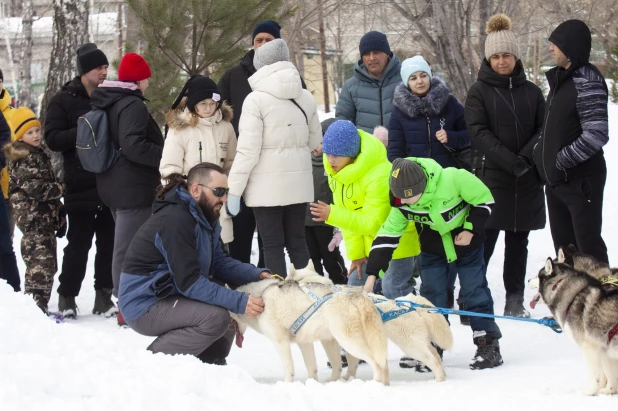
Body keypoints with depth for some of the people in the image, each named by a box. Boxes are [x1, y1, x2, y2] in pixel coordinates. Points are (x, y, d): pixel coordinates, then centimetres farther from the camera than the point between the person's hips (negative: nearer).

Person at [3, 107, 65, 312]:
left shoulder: (39, 154, 18)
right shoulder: (24, 159, -13)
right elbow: (35, 188, -22)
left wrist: (59, 216, 20)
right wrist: (61, 188, -12)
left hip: (45, 220, 10)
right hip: (34, 220, -10)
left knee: (47, 265, 13)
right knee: (40, 264, -15)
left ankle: (36, 306, 19)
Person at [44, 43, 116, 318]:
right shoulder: (64, 100, 1)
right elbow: (52, 139, -8)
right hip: (81, 185, -4)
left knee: (109, 243, 5)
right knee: (78, 244, -1)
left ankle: (104, 295, 13)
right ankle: (67, 296, 8)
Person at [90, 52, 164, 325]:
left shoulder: (107, 103, 13)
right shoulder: (132, 105, -16)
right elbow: (133, 146, -27)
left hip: (113, 187, 10)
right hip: (133, 188, -10)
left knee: (124, 245, 16)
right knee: (130, 248, -7)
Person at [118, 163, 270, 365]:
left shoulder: (204, 217, 7)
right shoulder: (174, 221, -24)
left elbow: (218, 262, 8)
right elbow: (189, 282, -27)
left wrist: (257, 275, -8)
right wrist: (239, 302, -30)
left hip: (170, 296, 10)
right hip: (145, 305, -10)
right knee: (217, 317, -27)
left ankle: (210, 360, 10)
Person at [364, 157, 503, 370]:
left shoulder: (453, 179, -37)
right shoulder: (401, 203, -24)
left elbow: (484, 199, -21)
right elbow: (387, 235, -18)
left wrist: (471, 229, -25)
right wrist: (373, 273, -22)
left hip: (465, 238, -3)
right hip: (433, 246, 3)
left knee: (474, 291, -2)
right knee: (430, 294, 0)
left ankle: (488, 344, 5)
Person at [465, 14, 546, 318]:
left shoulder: (531, 91, 9)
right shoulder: (479, 92, 0)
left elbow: (543, 129, 5)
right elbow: (478, 133, -9)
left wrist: (527, 157, -13)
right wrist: (511, 161, -18)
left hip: (527, 180, 3)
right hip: (491, 177, -3)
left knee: (518, 242, 8)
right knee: (484, 240, -4)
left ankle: (515, 300, 14)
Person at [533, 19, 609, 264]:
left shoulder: (587, 82, -18)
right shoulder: (560, 78, 10)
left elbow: (596, 135, -26)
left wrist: (561, 161, -20)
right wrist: (541, 153, 6)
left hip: (580, 180, -9)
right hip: (556, 180, 9)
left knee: (588, 245, -3)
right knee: (563, 246, 17)